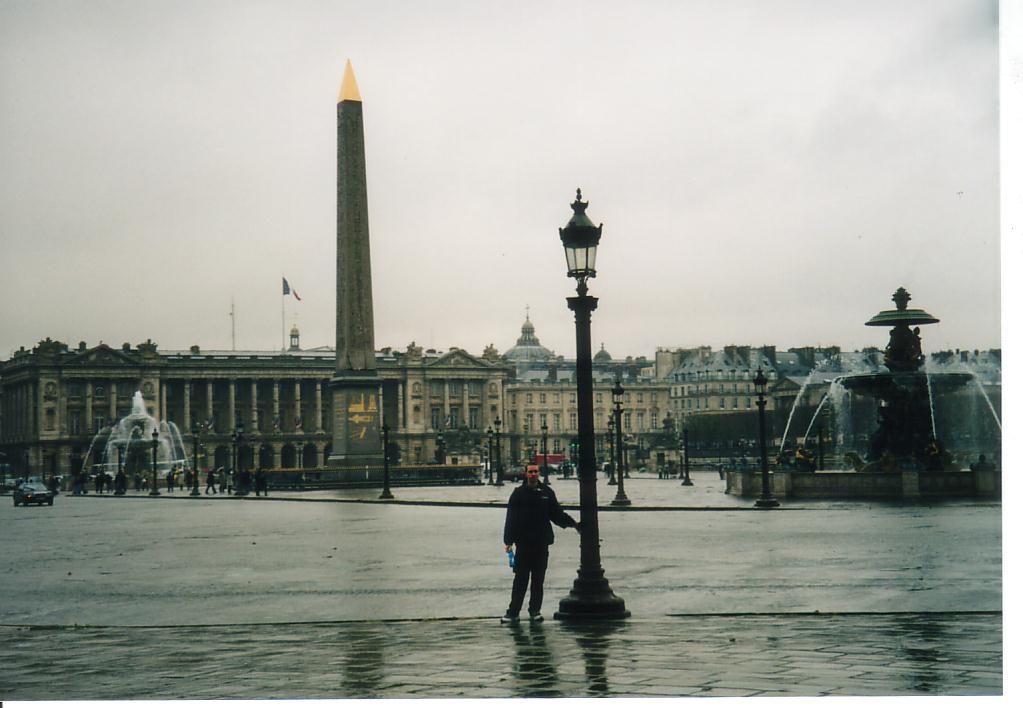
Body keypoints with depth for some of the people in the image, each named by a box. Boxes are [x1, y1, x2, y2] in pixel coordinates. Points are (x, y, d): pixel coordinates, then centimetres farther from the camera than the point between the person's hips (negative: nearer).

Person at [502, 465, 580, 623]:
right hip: (523, 543, -2)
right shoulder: (518, 494, 0)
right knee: (520, 579, -1)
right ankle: (513, 612, 5)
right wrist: (508, 541, -8)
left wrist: (573, 523, 3)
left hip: (542, 543, 2)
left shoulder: (547, 493, 8)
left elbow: (557, 514, 14)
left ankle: (535, 611, 14)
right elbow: (511, 519, -2)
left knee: (538, 580, 6)